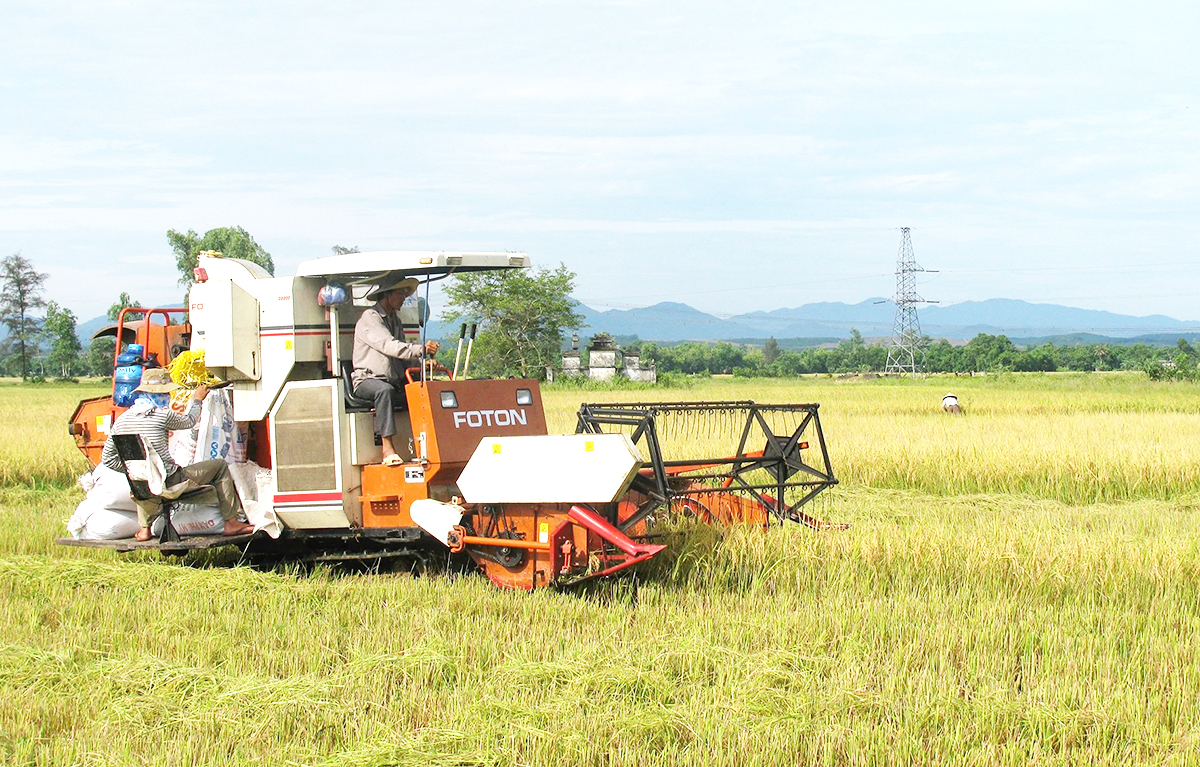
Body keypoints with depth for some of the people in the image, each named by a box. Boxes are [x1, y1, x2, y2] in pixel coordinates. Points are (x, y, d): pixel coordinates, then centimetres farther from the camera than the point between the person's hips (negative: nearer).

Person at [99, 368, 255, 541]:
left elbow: (108, 459, 8)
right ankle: (231, 523, 9)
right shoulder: (162, 415, -12)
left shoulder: (122, 420, 3)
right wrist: (197, 400, 28)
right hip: (172, 481, -6)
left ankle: (144, 528, 34)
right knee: (220, 466, 11)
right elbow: (189, 421, 9)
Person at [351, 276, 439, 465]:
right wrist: (421, 349, -32)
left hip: (395, 381, 7)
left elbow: (403, 357, 18)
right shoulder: (370, 318, -4)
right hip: (367, 380, -7)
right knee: (385, 390, -40)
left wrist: (424, 363, -4)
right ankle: (388, 449, -45)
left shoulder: (395, 321, 22)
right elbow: (389, 346, -21)